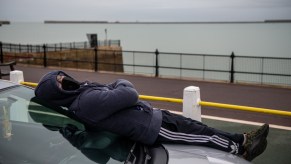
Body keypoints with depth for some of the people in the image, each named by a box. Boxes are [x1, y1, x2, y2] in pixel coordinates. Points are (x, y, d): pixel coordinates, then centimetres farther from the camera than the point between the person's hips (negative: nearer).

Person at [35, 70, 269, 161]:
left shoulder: (80, 90, 6)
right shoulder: (88, 101, -25)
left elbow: (116, 88, 16)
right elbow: (130, 94, -27)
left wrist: (116, 86, -6)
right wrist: (121, 84, -6)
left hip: (151, 113, 9)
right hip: (152, 127, -9)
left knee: (198, 126, 12)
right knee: (202, 134, 1)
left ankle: (242, 141, 23)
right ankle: (241, 149, 20)